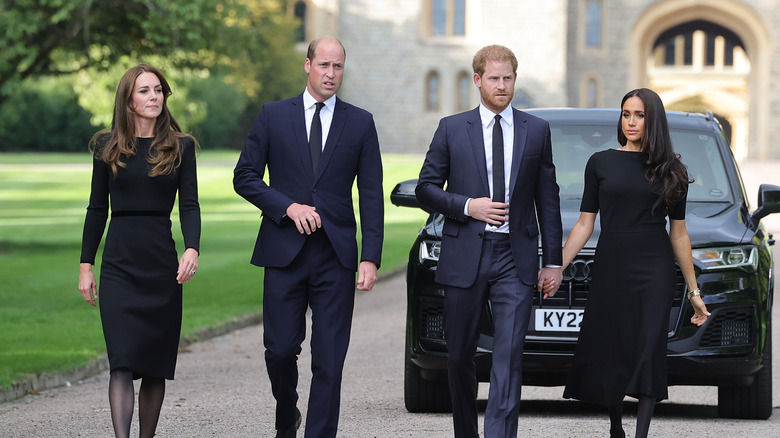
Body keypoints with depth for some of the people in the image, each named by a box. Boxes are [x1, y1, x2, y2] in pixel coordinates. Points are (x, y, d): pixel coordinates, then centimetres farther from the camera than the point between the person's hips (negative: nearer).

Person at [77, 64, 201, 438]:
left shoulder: (180, 147, 6)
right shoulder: (108, 147, 7)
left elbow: (189, 205, 0)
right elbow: (97, 208, 10)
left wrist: (192, 248, -18)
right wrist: (85, 265, 5)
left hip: (162, 265, 1)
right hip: (119, 263, -1)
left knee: (156, 364, 5)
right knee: (123, 361, -13)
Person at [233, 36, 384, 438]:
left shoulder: (360, 123, 8)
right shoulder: (273, 116, 6)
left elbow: (371, 195, 5)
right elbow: (245, 177, 5)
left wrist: (371, 257, -3)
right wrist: (288, 206, -10)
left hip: (336, 256, 0)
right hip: (284, 252, 0)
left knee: (329, 360, -4)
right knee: (280, 349, 0)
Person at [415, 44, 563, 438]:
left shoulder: (536, 131, 8)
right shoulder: (452, 129, 5)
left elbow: (548, 199, 10)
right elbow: (425, 188, 6)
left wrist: (553, 261, 5)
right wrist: (467, 206, -10)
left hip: (515, 259, 0)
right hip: (464, 257, 1)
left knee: (509, 354, -12)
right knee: (460, 355, 8)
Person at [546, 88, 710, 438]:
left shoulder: (670, 170, 6)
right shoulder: (601, 163, 6)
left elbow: (678, 234, 10)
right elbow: (585, 224, 5)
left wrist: (693, 292, 9)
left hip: (655, 271, -1)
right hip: (610, 268, 1)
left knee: (649, 352, -9)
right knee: (609, 353, 2)